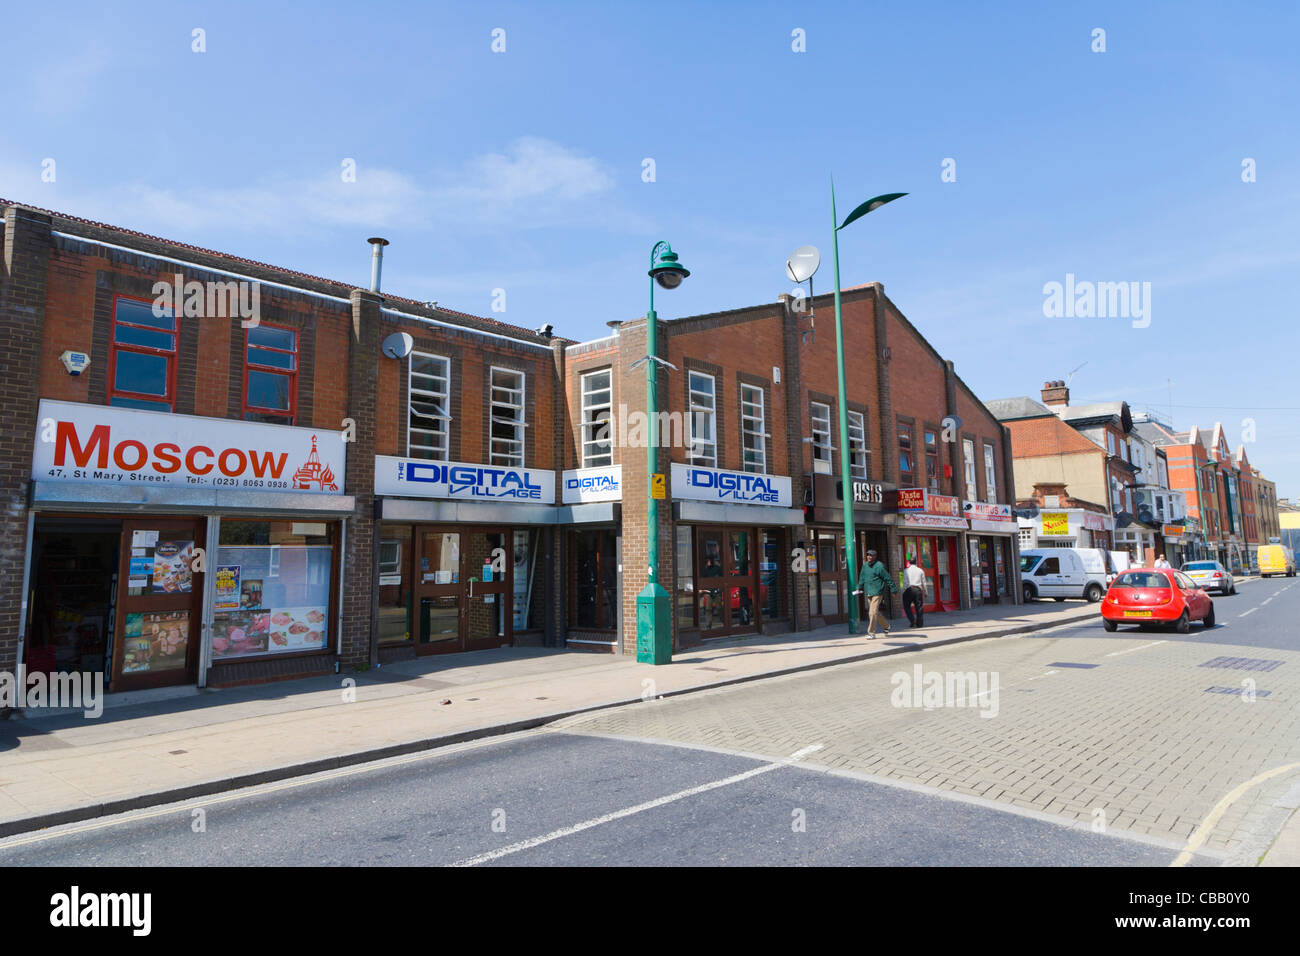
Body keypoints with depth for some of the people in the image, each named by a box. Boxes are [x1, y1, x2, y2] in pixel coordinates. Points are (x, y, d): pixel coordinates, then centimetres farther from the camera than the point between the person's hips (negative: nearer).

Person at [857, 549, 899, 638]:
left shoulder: (879, 566, -13)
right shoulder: (865, 565, 9)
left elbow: (888, 579, -9)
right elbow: (862, 577, 22)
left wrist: (893, 590, -6)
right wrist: (860, 587, 20)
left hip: (877, 593, -7)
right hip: (868, 593, 8)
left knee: (873, 612, -12)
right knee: (876, 612, 18)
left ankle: (871, 633, -6)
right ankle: (886, 625, 39)